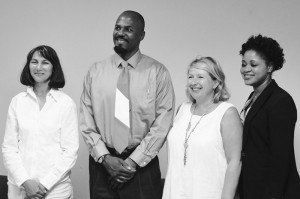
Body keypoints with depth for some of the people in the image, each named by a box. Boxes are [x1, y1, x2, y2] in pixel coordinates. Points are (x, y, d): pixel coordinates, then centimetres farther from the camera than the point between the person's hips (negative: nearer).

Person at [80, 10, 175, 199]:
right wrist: (105, 157, -8)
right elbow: (86, 121, 3)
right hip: (102, 163, 2)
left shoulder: (158, 72, -2)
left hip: (142, 164, -2)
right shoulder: (96, 71, 4)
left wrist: (134, 161, -11)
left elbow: (162, 123, -7)